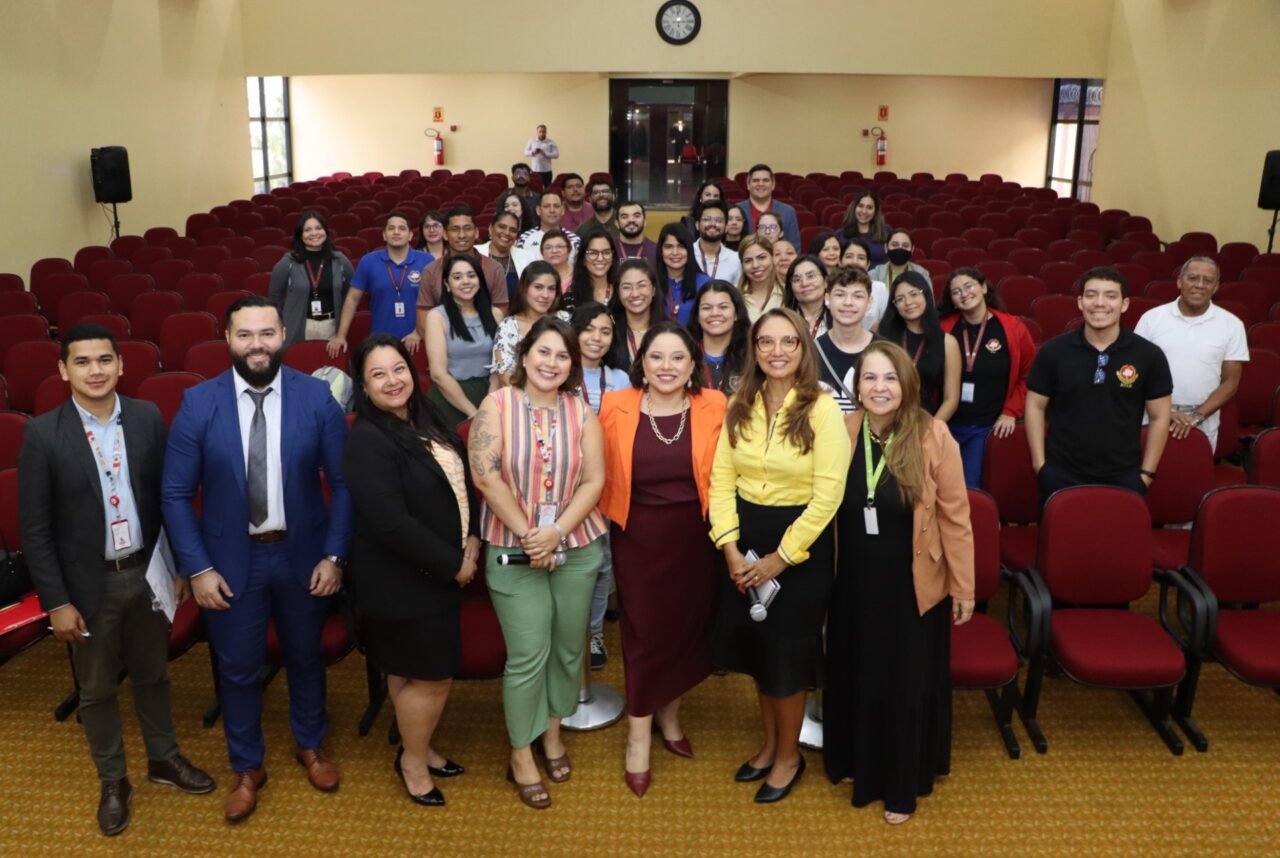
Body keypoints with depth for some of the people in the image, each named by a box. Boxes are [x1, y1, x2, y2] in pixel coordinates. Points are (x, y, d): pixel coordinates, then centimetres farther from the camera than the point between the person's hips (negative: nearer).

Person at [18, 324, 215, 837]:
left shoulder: (148, 418, -5)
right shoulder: (42, 434, -13)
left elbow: (167, 498, 3)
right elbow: (34, 528, -10)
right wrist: (56, 602, -11)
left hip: (147, 573, 2)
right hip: (90, 583, -2)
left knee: (152, 675, 20)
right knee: (96, 689, 15)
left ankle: (163, 759, 41)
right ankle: (112, 782, 35)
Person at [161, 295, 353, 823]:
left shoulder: (317, 397, -11)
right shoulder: (198, 404, -10)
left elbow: (343, 482, -6)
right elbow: (176, 495, -6)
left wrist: (334, 555, -10)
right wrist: (197, 568, -9)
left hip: (302, 555, 1)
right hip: (230, 559, 0)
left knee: (305, 657, 20)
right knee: (238, 669, 14)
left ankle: (310, 745, 45)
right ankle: (247, 767, 38)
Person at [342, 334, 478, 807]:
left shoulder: (428, 421, 4)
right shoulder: (368, 441, -22)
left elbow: (463, 481, 13)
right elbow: (391, 524, -27)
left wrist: (472, 539, -1)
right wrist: (452, 564, -19)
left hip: (439, 572, 8)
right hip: (402, 581, -8)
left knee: (411, 670, 22)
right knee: (431, 674, 4)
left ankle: (418, 746, 39)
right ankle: (413, 761, 26)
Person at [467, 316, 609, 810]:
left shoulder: (581, 411, 3)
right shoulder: (497, 405, -5)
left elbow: (594, 480, -3)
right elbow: (486, 476, -14)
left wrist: (556, 531, -16)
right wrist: (527, 534, -16)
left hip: (577, 547, 3)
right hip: (514, 551, -3)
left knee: (568, 647, 13)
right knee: (528, 654, -2)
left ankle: (553, 730, 35)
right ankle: (521, 752, 16)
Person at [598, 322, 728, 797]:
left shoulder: (714, 407, -6)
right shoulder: (615, 408, -5)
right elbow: (605, 476, 1)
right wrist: (610, 520, -1)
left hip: (696, 539, 1)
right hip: (638, 540, -1)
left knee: (688, 627, 13)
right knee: (644, 632, 7)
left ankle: (669, 714, 39)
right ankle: (638, 736, 24)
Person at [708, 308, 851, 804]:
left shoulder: (822, 409, -13)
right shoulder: (740, 407, 2)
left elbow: (828, 494, -16)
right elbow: (721, 479, -1)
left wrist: (782, 557, -15)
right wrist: (730, 546, -11)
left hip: (802, 541, -4)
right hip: (745, 539, 5)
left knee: (787, 649, 6)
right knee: (754, 645, 15)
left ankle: (789, 754, 30)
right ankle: (770, 742, 39)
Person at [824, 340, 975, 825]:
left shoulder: (933, 436, -15)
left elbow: (954, 515, -10)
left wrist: (963, 586, -7)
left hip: (913, 585, -3)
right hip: (853, 582, 3)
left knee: (907, 683, 12)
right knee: (853, 675, 18)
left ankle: (903, 784, 34)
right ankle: (856, 763, 43)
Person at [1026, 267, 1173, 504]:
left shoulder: (1149, 355, -3)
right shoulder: (1052, 351, -4)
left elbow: (1159, 417, 3)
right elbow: (1035, 407, 3)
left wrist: (1147, 473, 1)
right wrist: (1040, 465, -1)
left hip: (1124, 478, 0)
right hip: (1061, 476, 0)